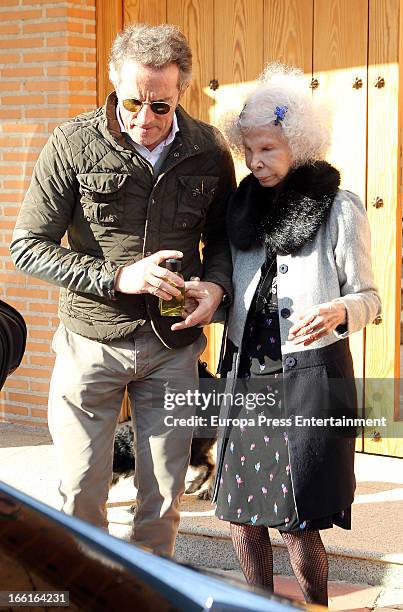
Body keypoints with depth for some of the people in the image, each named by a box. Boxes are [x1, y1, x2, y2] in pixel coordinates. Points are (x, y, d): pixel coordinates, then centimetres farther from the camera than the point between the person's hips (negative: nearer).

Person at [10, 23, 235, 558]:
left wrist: (216, 285, -8)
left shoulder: (209, 150, -1)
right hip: (92, 341, -2)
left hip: (173, 346, 2)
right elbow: (28, 246, -9)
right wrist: (118, 276, -20)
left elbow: (223, 235, 14)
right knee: (81, 494, 6)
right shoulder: (72, 146, -10)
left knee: (164, 495, 11)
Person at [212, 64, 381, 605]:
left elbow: (368, 298, -4)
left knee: (298, 523, -5)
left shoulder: (339, 209, -6)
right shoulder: (244, 205, 9)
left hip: (310, 377, -5)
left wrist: (338, 312, -26)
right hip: (248, 374, 5)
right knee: (243, 518, 8)